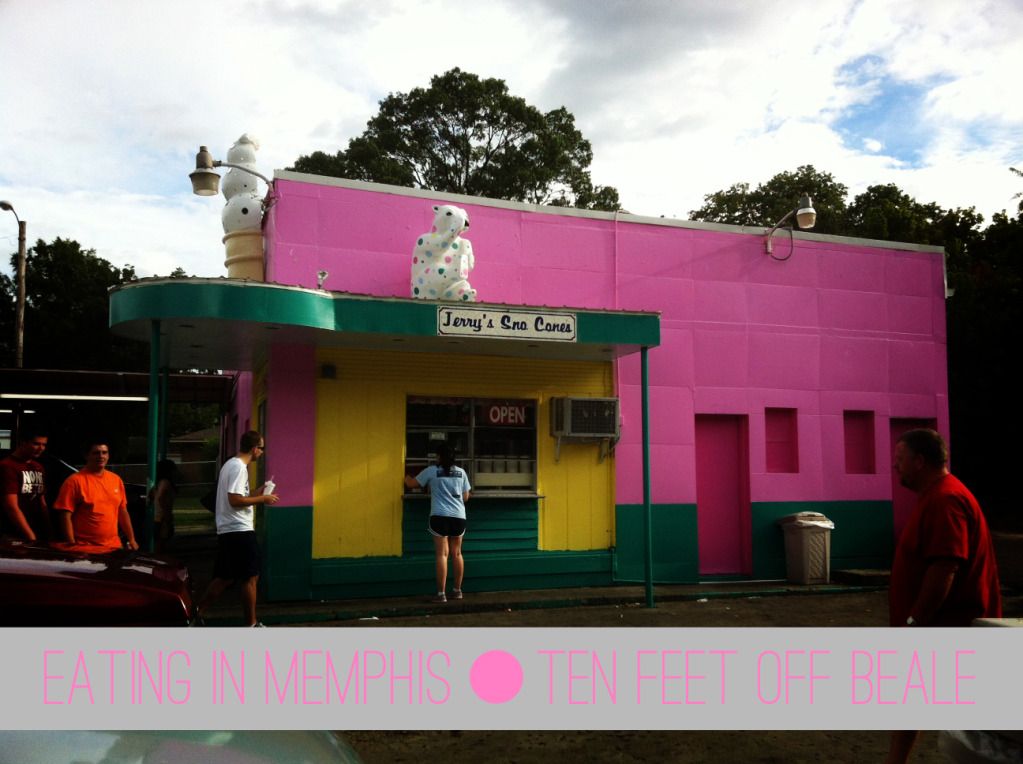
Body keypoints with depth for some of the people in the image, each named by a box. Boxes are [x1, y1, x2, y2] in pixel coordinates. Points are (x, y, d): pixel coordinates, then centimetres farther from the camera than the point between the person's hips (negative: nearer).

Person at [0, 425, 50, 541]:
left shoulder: (39, 468, 13)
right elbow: (12, 508, -18)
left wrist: (48, 533, 9)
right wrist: (31, 537, -19)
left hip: (38, 534, 7)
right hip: (13, 537, -7)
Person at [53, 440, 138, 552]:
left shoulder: (116, 480, 9)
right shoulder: (74, 481, -8)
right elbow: (65, 516, -11)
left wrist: (131, 539, 10)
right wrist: (72, 546, -16)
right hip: (85, 549, -5)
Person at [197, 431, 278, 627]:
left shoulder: (231, 464, 16)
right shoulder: (239, 467, -16)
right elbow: (235, 500, -23)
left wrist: (256, 494, 19)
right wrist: (262, 499, -14)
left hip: (227, 531, 10)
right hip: (240, 531, -10)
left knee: (224, 577, 14)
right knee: (250, 577, 0)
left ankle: (198, 612, 14)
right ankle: (251, 623, 7)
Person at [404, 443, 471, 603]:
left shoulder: (431, 471, 2)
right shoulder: (461, 472, 11)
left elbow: (411, 484, 14)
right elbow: (466, 497, 15)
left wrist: (406, 477, 37)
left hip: (440, 516, -3)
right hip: (459, 516, 3)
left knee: (442, 554, -3)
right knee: (456, 553, 13)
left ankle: (441, 593, -5)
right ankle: (457, 590, 19)